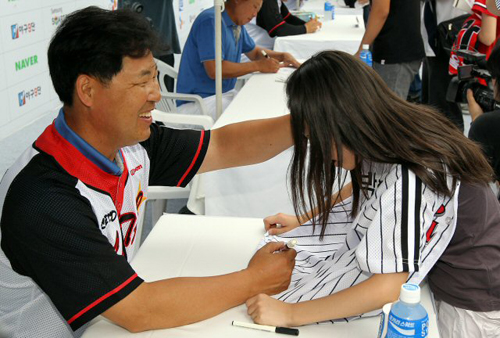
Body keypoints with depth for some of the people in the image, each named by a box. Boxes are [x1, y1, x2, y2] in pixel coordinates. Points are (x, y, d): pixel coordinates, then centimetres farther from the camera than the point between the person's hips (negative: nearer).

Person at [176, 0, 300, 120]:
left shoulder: (238, 24, 10)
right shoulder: (210, 20, -17)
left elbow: (254, 52, 27)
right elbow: (214, 70, -25)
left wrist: (283, 56, 7)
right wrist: (258, 65, -18)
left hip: (226, 93, 9)